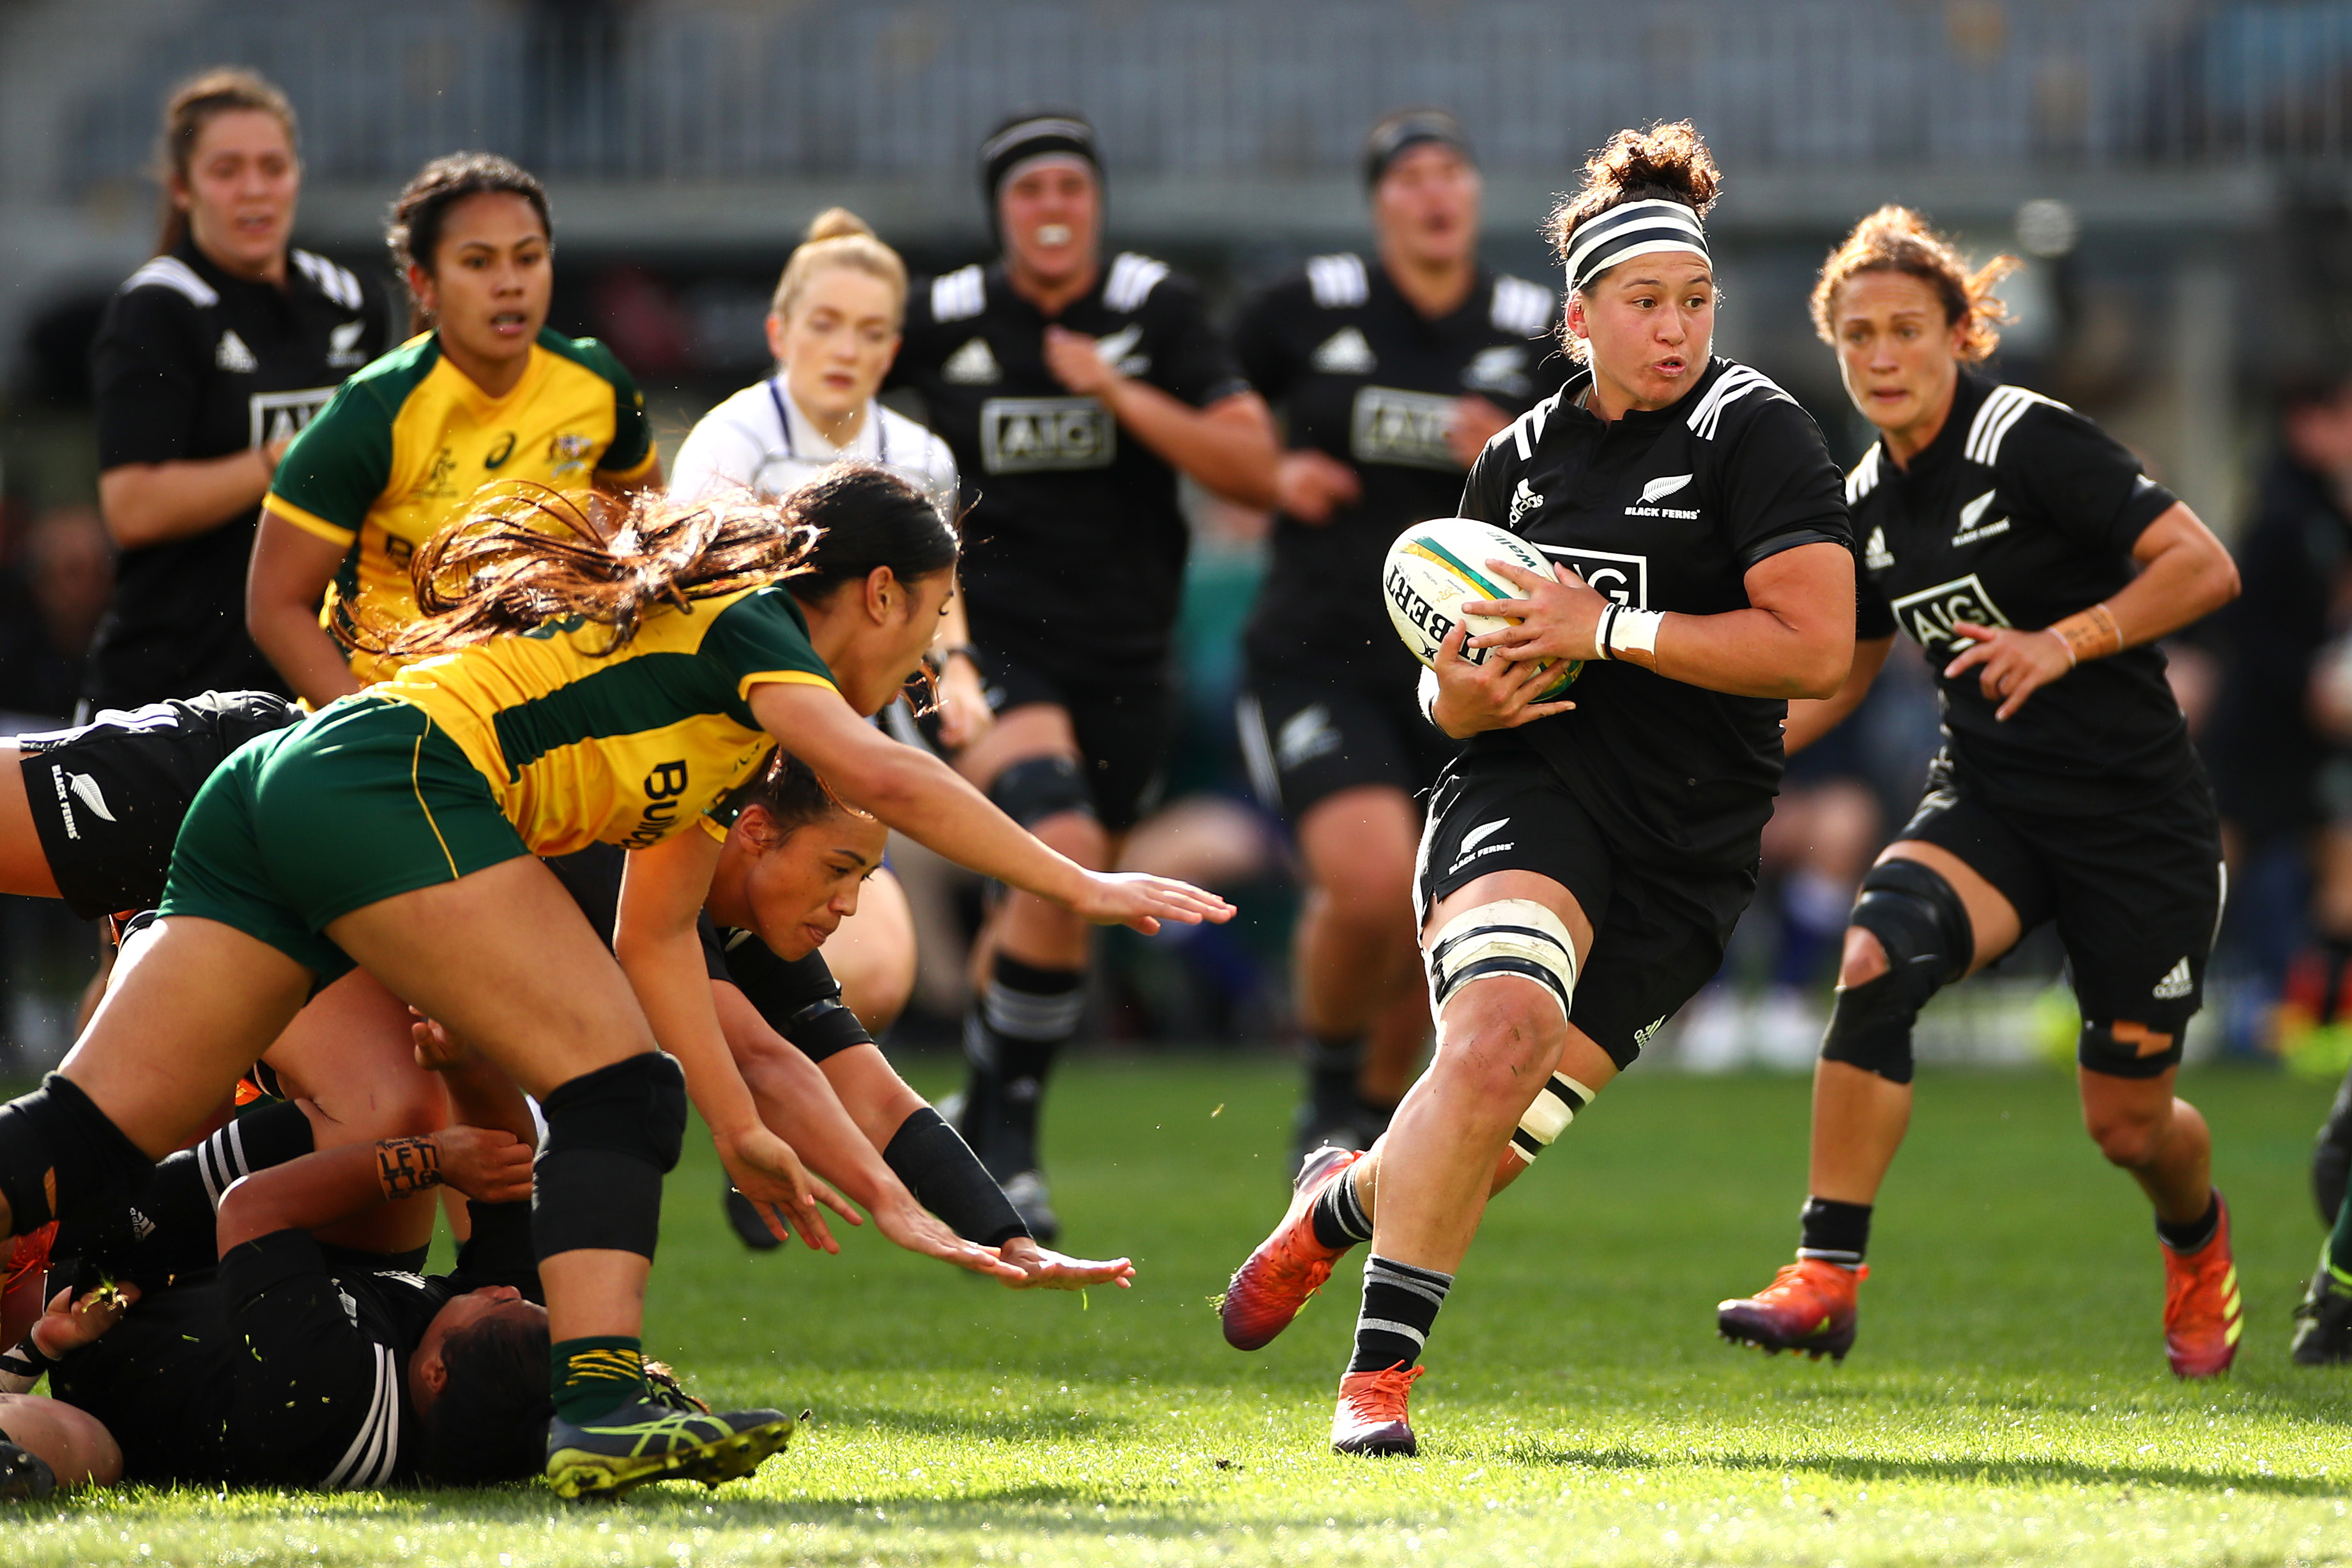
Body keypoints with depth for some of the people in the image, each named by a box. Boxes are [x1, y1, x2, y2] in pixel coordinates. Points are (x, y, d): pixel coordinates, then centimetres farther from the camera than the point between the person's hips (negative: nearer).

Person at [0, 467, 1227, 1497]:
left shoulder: (704, 627, 29)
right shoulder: (750, 623, 3)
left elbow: (653, 937, 33)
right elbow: (878, 775, -17)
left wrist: (738, 1130, 33)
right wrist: (1081, 888, -13)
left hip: (267, 803, 10)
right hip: (389, 779, -10)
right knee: (614, 1081, -10)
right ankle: (598, 1410, -26)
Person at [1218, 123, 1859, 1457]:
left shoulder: (1755, 433, -2)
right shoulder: (1520, 457, 12)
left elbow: (1816, 648, -14)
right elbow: (1454, 678, 23)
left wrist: (1606, 629, -15)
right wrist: (1464, 694, -3)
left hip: (1687, 857, -1)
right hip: (1529, 796, 1)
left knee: (1496, 1137, -5)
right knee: (1503, 1028, -29)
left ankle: (1345, 1201, 32)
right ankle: (1382, 1368, -18)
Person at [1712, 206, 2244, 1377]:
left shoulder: (2031, 439, -13)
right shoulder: (1866, 507, 6)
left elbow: (2203, 566, -17)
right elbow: (1841, 672, 20)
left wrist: (2066, 640, -27)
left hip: (2138, 819, -4)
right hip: (1989, 802, 4)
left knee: (2127, 1123, 2)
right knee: (1876, 956, -28)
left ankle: (2198, 1241, 41)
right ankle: (1825, 1277, -28)